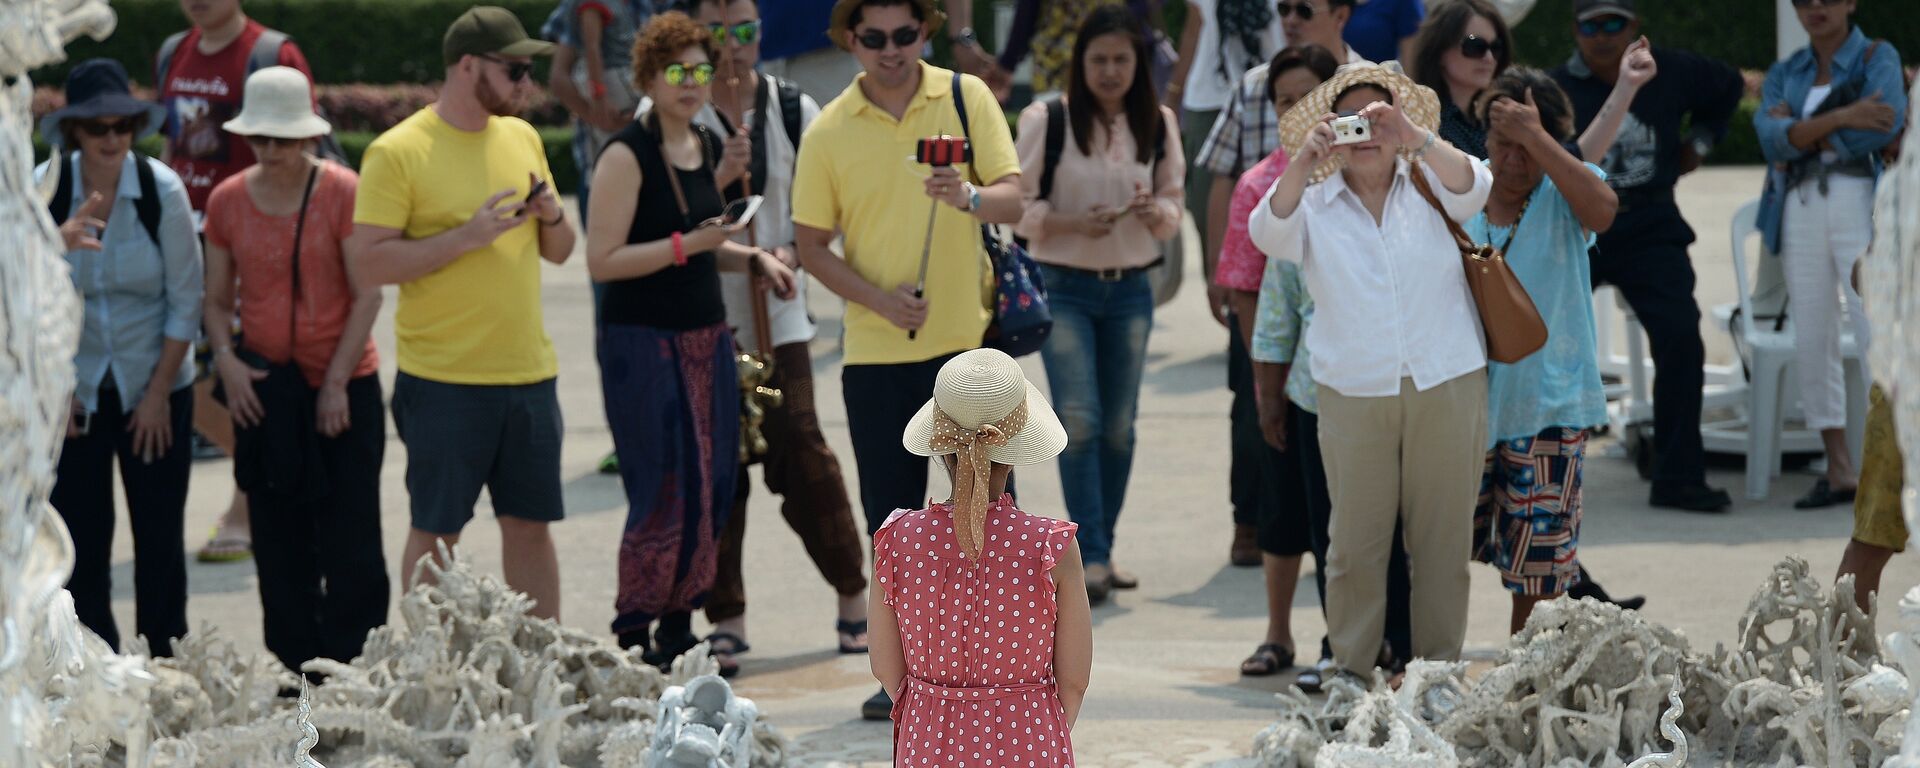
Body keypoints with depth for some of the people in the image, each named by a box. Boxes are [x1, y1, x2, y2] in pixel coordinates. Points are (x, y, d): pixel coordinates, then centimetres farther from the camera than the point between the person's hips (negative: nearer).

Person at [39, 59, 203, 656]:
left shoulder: (162, 191, -10)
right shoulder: (45, 190, -8)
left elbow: (185, 301, -5)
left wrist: (159, 394, -6)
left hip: (154, 388, -1)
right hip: (76, 390, 1)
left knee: (159, 536, 1)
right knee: (80, 539, 0)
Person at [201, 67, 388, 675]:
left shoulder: (342, 192, -6)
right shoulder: (227, 201, 4)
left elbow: (367, 295, -6)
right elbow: (217, 299, 12)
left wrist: (337, 381, -10)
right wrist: (226, 360, -6)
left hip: (343, 388, -3)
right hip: (264, 391, 3)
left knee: (350, 541, -4)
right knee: (279, 543, 5)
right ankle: (299, 666, 12)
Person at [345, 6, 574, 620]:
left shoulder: (521, 139, 12)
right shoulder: (399, 152, -9)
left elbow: (558, 252, 19)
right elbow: (368, 262, -15)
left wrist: (552, 217, -3)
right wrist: (467, 236, -20)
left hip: (528, 371, 6)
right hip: (444, 379, -6)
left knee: (530, 524, 9)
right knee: (436, 531, 1)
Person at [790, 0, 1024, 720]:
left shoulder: (966, 99, 0)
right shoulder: (829, 131, 0)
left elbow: (1012, 201, -4)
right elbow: (810, 244, 4)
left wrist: (969, 196, -27)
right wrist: (878, 298, -11)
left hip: (969, 338, -1)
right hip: (876, 354, 1)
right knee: (891, 517, 5)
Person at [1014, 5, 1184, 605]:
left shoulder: (1158, 124, 4)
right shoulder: (1045, 120, -6)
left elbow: (1174, 211, 11)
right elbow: (1019, 206, -3)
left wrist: (1155, 210, -13)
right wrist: (1074, 223, -20)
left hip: (1130, 289, 3)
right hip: (1063, 286, -3)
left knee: (1119, 426, 7)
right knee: (1079, 421, -12)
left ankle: (1102, 552, 19)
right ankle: (1091, 557, -11)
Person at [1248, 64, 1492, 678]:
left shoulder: (1428, 186, 8)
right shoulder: (1314, 203, 7)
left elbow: (1472, 187, -12)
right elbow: (1269, 235, -11)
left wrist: (1414, 137, -26)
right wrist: (1302, 164, -24)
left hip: (1447, 384, 0)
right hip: (1354, 394, 0)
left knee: (1442, 536, 4)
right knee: (1356, 541, -1)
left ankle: (1438, 669, 13)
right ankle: (1351, 671, 7)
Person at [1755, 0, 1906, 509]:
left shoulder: (1877, 58, 5)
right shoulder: (1784, 75, 16)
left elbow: (1886, 126, -13)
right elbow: (1772, 137, -4)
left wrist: (1801, 135, -6)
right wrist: (1841, 118, -18)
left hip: (1860, 205, -4)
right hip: (1800, 212, 5)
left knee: (1878, 336, -15)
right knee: (1812, 343, 2)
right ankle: (1839, 472, 8)